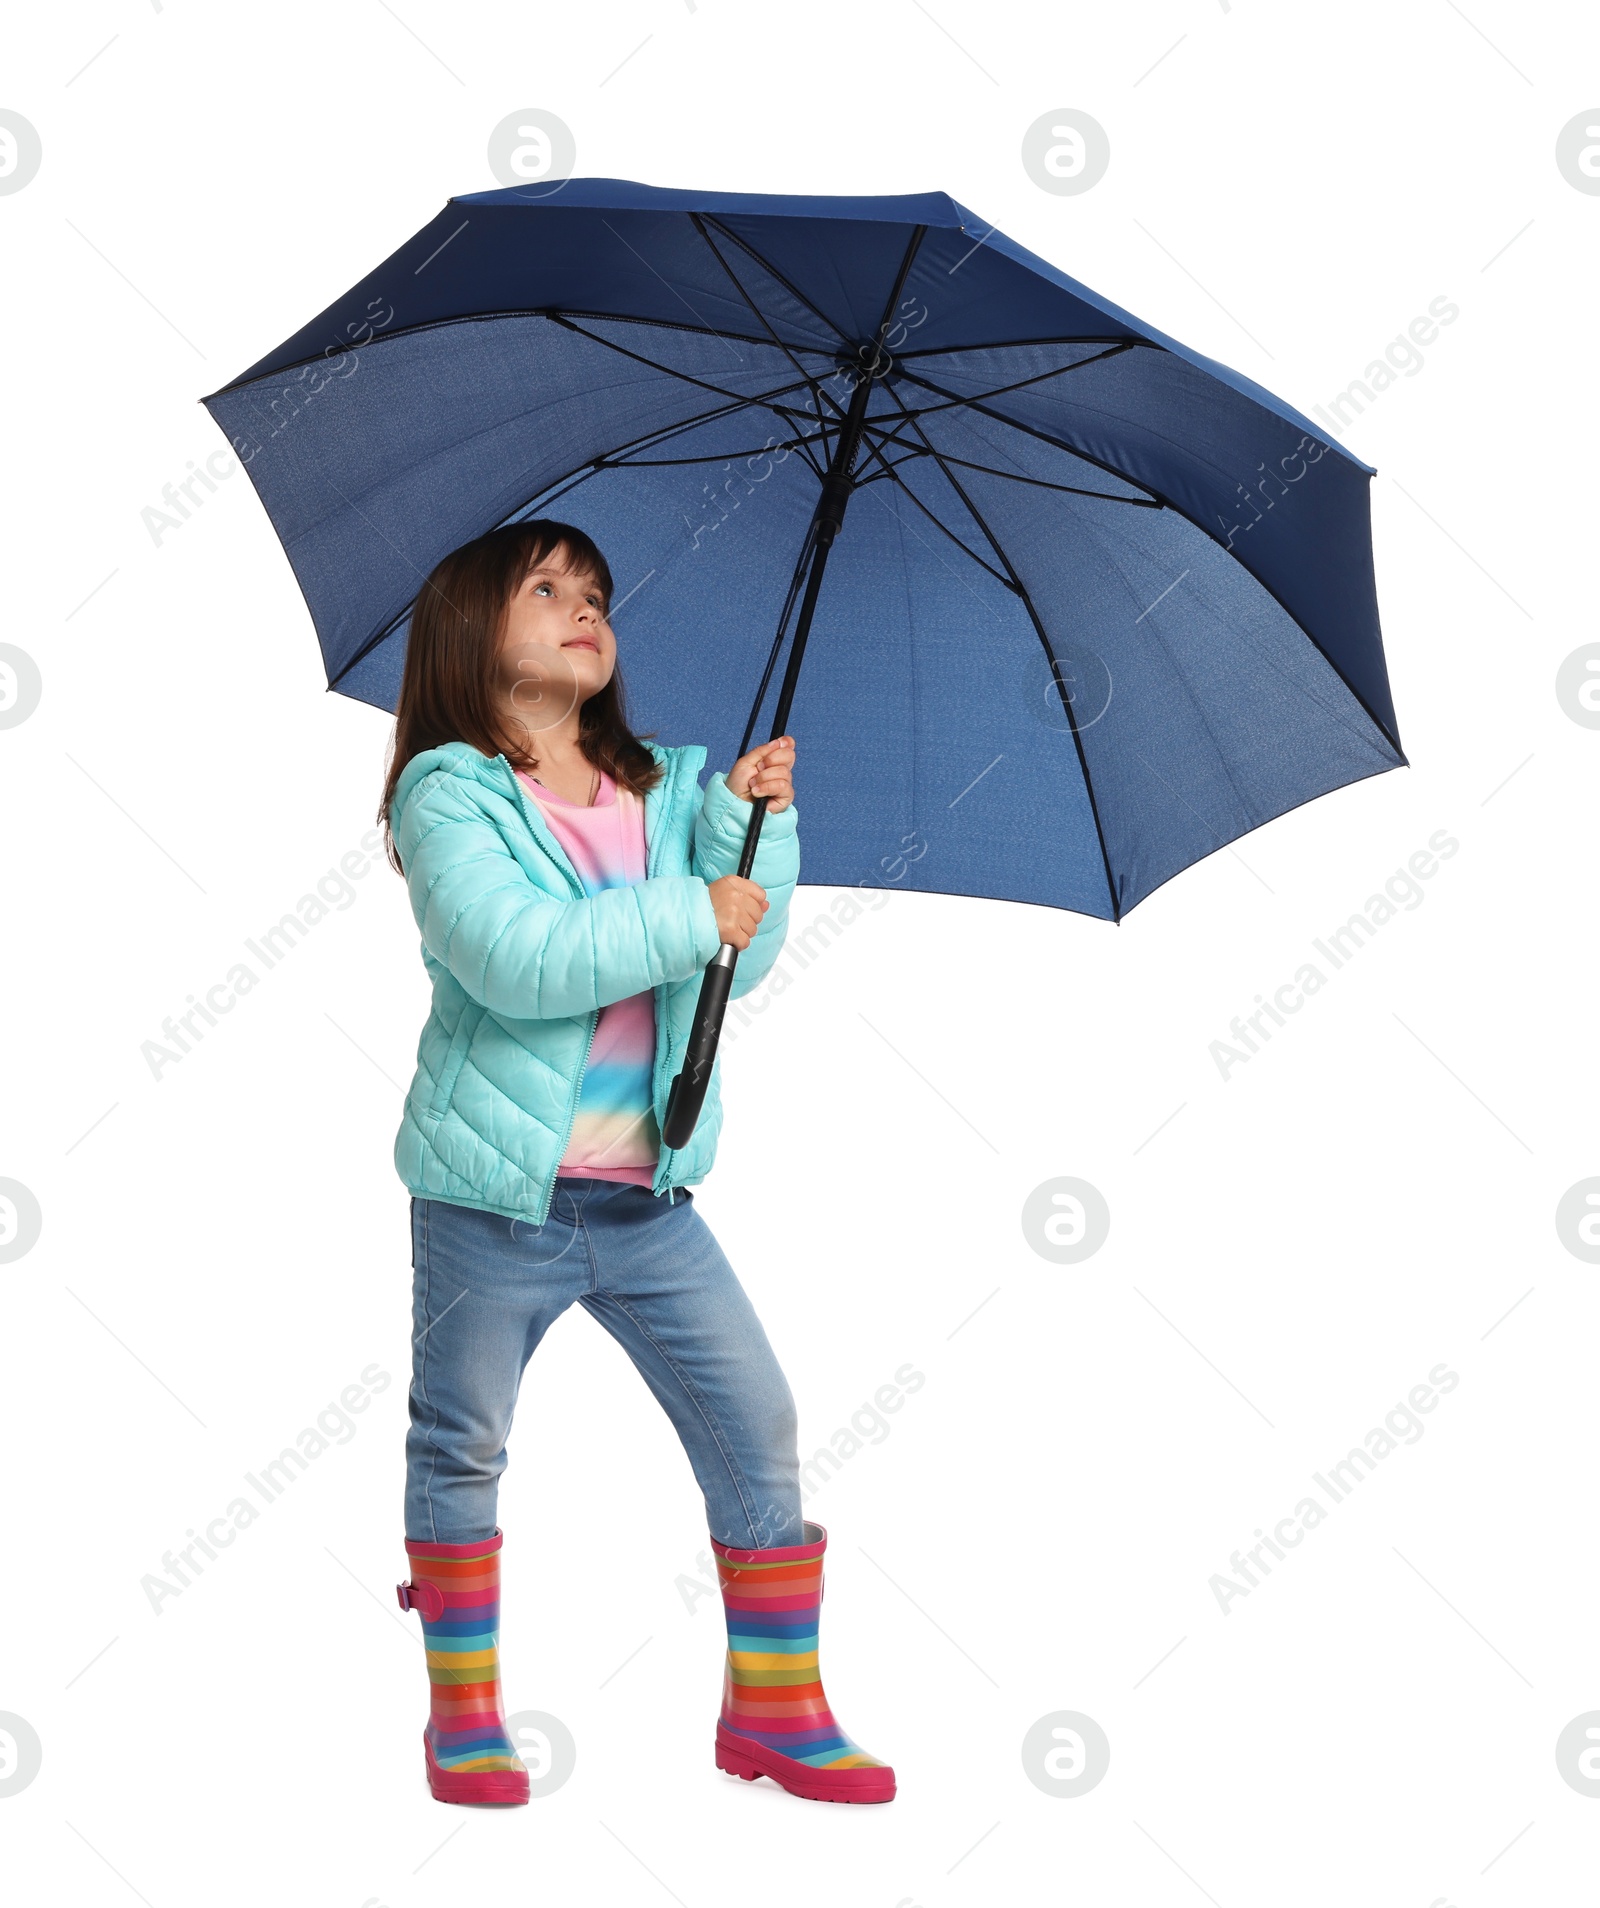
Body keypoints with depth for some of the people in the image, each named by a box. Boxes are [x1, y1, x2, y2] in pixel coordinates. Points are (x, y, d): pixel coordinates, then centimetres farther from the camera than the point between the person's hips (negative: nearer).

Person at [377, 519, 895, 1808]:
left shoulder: (662, 792, 11)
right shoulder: (449, 793, -7)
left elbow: (744, 963, 4)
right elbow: (518, 961, -23)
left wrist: (752, 822, -8)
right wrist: (690, 917, -17)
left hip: (646, 1203, 5)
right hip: (496, 1201, -4)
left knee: (759, 1429, 3)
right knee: (460, 1453, 7)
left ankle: (777, 1709, 16)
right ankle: (464, 1716, 25)